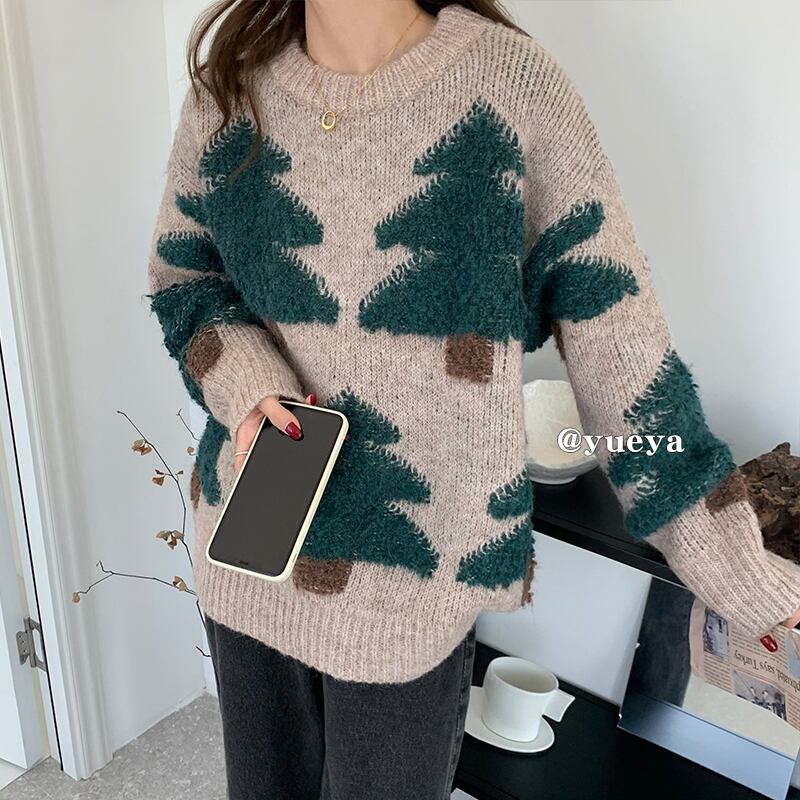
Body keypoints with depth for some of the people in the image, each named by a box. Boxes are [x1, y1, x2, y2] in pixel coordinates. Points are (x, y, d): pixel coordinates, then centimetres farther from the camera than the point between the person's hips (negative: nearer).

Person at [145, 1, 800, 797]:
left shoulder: (511, 81, -13)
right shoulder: (231, 81, -2)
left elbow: (614, 336, -11)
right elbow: (180, 277, 8)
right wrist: (243, 386, -14)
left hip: (415, 576, -3)